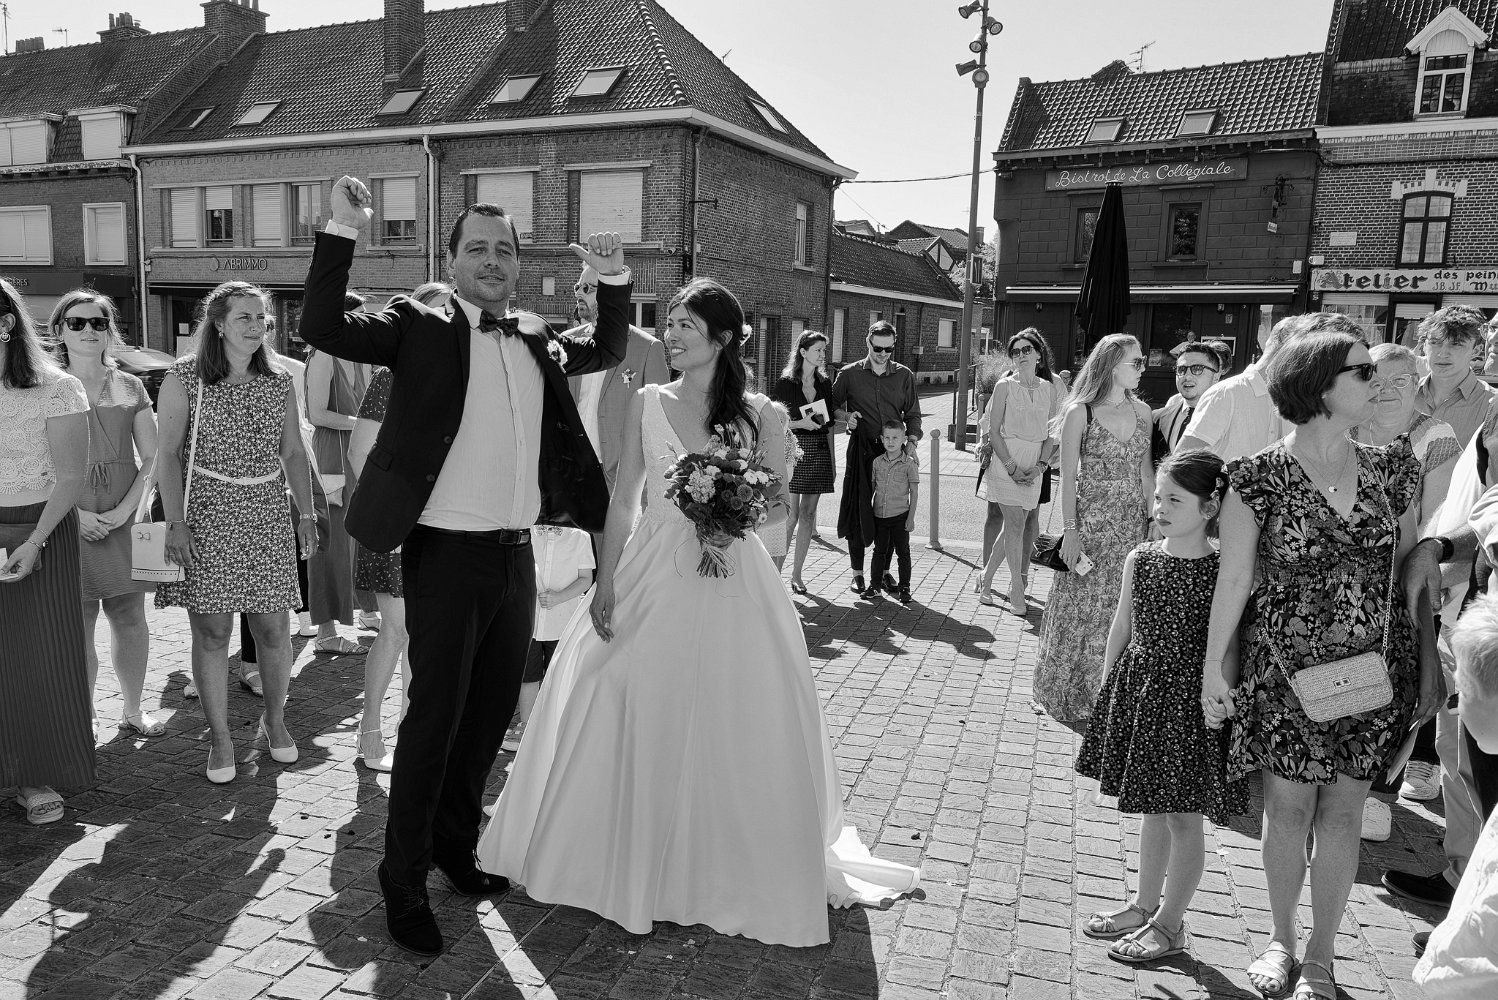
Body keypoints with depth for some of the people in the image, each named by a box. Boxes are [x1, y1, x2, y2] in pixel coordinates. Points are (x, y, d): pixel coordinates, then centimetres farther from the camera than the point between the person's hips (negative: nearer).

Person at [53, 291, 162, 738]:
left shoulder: (129, 387, 8)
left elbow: (152, 457, 6)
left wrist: (125, 509, -7)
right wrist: (75, 513, -12)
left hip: (125, 519, 2)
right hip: (70, 522, -2)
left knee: (130, 619, 9)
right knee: (76, 627, 0)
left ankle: (133, 708, 23)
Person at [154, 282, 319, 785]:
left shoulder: (279, 382, 9)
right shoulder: (183, 379, -1)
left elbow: (293, 454, 12)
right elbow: (167, 455, -3)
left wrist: (307, 513, 4)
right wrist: (175, 522, -11)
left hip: (267, 515, 3)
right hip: (205, 515, -2)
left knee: (272, 630, 4)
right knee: (212, 632, 1)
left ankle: (274, 719, 26)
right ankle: (220, 738, 14)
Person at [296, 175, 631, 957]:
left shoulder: (539, 338, 10)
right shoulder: (418, 325, -4)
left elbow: (608, 351, 25)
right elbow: (322, 328, -14)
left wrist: (613, 281, 10)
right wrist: (343, 232, -21)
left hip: (516, 557, 6)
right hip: (447, 556, -5)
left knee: (489, 715, 18)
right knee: (434, 720, 2)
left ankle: (455, 843, 38)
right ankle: (404, 884, 19)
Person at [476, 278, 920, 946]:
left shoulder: (760, 414, -1)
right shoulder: (647, 405, 3)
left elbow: (779, 509, 6)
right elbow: (623, 501, 4)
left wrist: (765, 504, -17)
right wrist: (605, 584, -1)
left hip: (733, 591, -1)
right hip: (653, 585, 2)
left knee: (734, 734, 3)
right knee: (635, 726, 6)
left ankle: (734, 874, 25)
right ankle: (633, 863, 29)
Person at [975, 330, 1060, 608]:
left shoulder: (1050, 390, 7)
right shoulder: (1004, 386, -2)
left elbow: (1051, 435, 7)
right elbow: (994, 430, -4)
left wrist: (1040, 466, -7)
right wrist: (1012, 468, -11)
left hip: (1034, 467, 3)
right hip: (1005, 460, -3)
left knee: (1012, 525, 6)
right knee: (1016, 524, -6)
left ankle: (986, 577, 22)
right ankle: (1016, 587, 6)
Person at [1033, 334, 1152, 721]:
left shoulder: (1141, 411, 7)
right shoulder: (1080, 413, -7)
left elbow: (1145, 471, 10)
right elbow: (1068, 477, -7)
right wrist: (1070, 530, -12)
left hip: (1133, 524, 5)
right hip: (1091, 522, -4)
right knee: (1084, 606, 2)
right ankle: (1071, 693, 19)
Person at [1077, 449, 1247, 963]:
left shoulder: (1222, 571, -15)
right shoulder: (1140, 559, 0)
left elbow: (1228, 647, -11)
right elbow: (1121, 629, 8)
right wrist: (1107, 690, 10)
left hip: (1189, 702, -5)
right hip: (1139, 691, 5)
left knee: (1183, 815, 8)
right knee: (1153, 808, 20)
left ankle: (1170, 925, 24)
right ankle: (1144, 905, 36)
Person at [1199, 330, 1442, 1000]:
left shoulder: (1390, 469, 1)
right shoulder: (1261, 477, -10)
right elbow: (1232, 580, -7)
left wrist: (1429, 665, 6)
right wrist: (1213, 670, -6)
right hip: (1286, 668, -3)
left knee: (1342, 811, 10)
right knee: (1288, 806, 8)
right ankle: (1281, 940, 30)